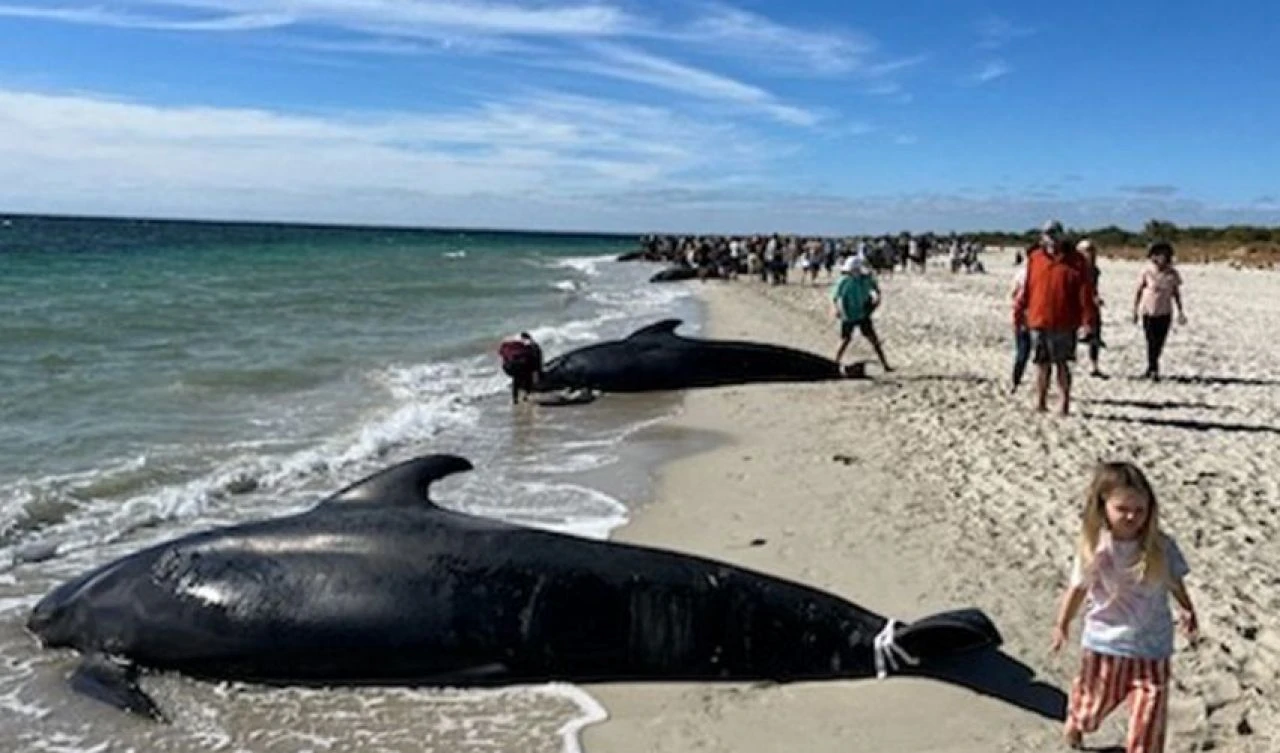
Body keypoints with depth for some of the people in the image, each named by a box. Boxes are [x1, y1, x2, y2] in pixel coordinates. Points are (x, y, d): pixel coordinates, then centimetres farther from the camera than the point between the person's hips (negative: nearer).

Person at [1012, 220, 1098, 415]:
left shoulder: (1076, 261, 0)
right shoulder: (1034, 258, 6)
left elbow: (1085, 293, -2)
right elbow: (1026, 288, 10)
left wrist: (1087, 320, -7)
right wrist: (1018, 312, 10)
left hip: (1064, 324, -2)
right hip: (1038, 321, 2)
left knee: (1062, 363, 3)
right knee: (1041, 364, 8)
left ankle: (1065, 403, 13)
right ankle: (1041, 401, 19)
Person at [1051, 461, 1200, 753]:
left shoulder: (1161, 546, -14)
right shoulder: (1094, 548, -16)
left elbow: (1176, 584, 1)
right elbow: (1078, 589, -4)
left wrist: (1187, 611, -12)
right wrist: (1062, 625, -2)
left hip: (1151, 647, 0)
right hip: (1105, 641, 0)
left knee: (1148, 717, 1)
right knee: (1092, 700, 21)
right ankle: (1075, 721, 55)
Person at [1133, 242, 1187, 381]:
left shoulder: (1173, 273, -4)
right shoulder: (1147, 272, -11)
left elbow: (1176, 293, 5)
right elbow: (1138, 292, -3)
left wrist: (1180, 312, -2)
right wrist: (1135, 311, -3)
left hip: (1165, 313, 3)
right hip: (1148, 312, -3)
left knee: (1159, 343, 7)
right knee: (1151, 342, -6)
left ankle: (1150, 369, 24)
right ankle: (1154, 370, -1)